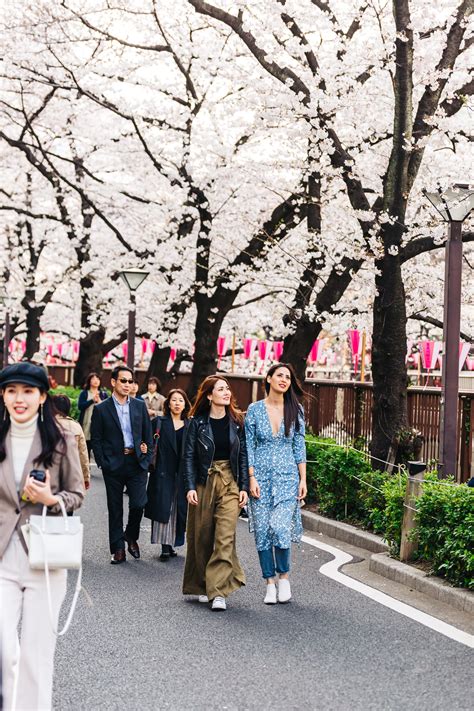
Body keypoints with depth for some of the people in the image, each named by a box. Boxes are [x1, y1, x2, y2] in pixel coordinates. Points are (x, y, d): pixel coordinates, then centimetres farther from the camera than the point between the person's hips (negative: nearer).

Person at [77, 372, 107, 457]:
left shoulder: (104, 394, 13)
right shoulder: (84, 393, 8)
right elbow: (80, 406, -7)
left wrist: (99, 401, -10)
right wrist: (92, 400, -15)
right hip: (86, 425, -1)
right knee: (86, 448, -1)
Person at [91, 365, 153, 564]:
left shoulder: (139, 406, 9)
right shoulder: (101, 409, 1)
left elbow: (148, 434, 13)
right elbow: (96, 439, 1)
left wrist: (147, 458, 4)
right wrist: (103, 463, -6)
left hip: (136, 463, 1)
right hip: (113, 465, -1)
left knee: (138, 504, -9)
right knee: (115, 509, 5)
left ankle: (131, 536, 18)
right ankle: (118, 549, 14)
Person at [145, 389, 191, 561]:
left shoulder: (190, 426, 10)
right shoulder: (159, 423, 4)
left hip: (182, 474, 3)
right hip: (163, 472, -3)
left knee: (178, 508, 5)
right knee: (163, 507, -6)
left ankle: (171, 544, 13)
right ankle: (165, 547, -5)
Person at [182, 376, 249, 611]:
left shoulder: (236, 422, 5)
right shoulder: (197, 422, -1)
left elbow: (243, 456, 7)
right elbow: (188, 456, 0)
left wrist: (244, 487, 1)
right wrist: (190, 487, -9)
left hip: (229, 482, 1)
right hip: (203, 483, -1)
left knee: (225, 538, -10)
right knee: (201, 537, 7)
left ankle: (218, 592, -10)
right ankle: (202, 586, 23)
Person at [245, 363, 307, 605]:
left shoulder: (295, 410, 5)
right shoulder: (254, 409, 2)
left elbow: (299, 446, 7)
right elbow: (249, 447, 2)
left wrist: (303, 479, 2)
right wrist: (252, 478, -6)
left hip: (287, 477, 0)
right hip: (261, 477, 0)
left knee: (280, 527, -13)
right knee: (263, 531, 1)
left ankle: (284, 577, 8)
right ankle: (270, 583, 12)